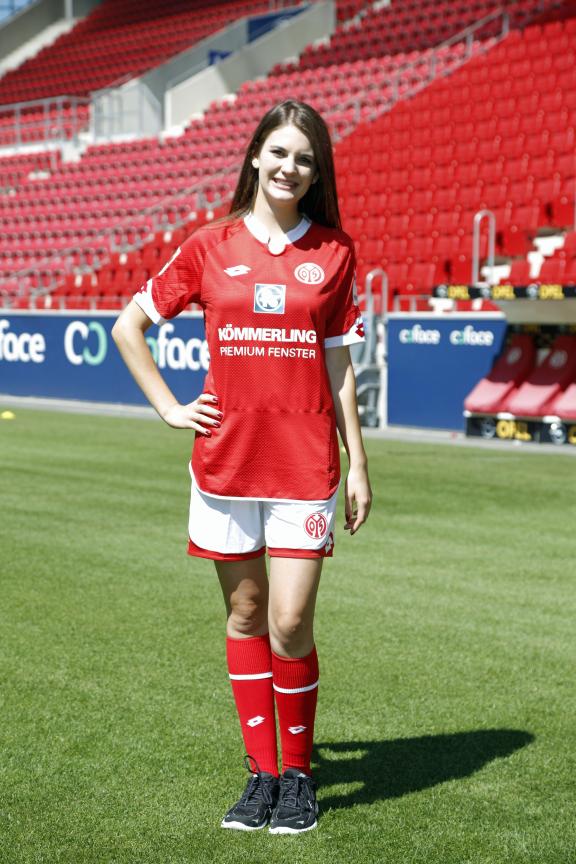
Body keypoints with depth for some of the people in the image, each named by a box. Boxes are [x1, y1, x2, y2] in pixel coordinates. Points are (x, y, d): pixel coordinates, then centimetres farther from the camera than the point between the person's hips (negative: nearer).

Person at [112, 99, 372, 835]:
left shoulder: (334, 252, 4)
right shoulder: (210, 247, 4)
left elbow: (338, 364, 8)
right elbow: (128, 326, 12)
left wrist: (357, 461, 5)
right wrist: (169, 409, 5)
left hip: (305, 464, -1)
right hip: (225, 460, 1)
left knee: (290, 623, -6)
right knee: (245, 616, 9)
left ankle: (299, 773, 15)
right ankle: (261, 773, 22)